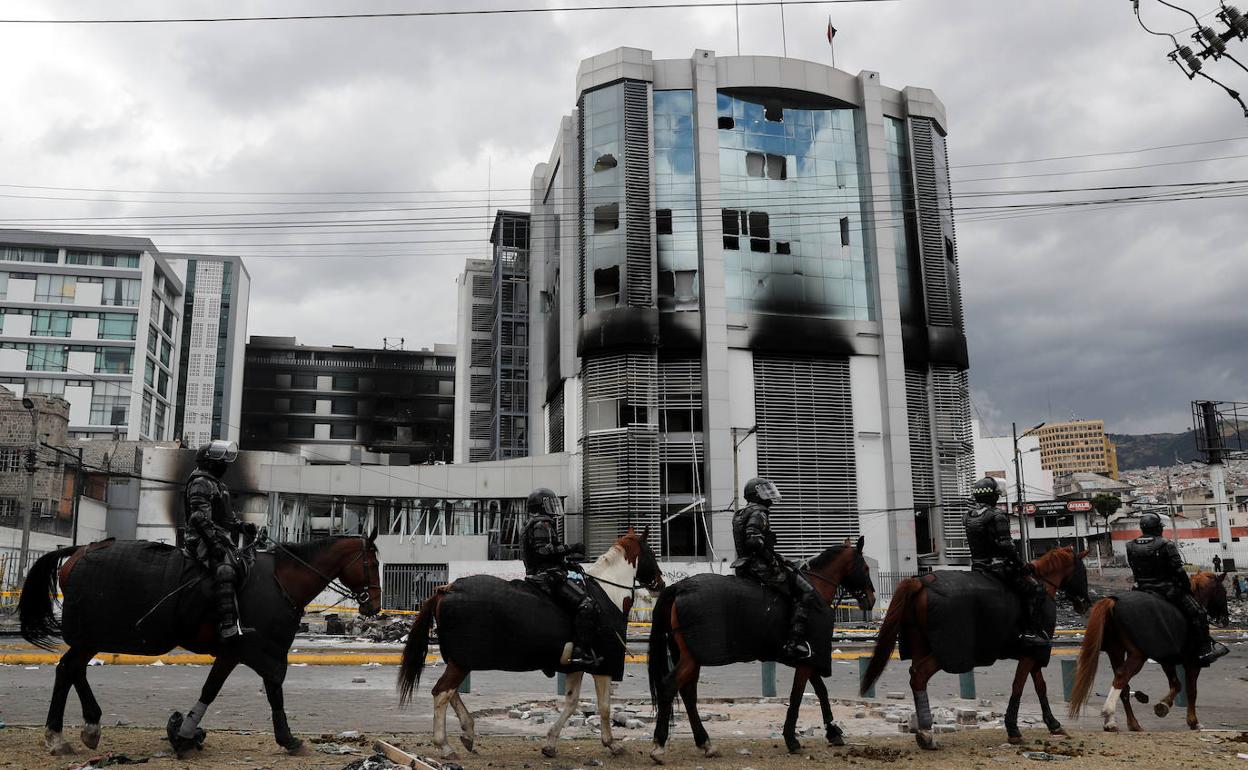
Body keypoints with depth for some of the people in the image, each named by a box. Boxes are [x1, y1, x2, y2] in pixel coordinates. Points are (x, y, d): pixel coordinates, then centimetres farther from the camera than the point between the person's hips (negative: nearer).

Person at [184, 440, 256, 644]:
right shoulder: (200, 483, -9)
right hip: (204, 540, -11)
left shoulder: (217, 484, 24)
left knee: (242, 568, 9)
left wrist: (241, 526, 13)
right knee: (224, 572, -27)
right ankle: (229, 628, -39)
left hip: (221, 538, 11)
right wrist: (214, 541, -27)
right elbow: (200, 517, -20)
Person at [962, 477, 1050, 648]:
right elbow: (1006, 546, -20)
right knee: (1034, 590, 0)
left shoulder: (968, 516, 6)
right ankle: (1032, 632, -8)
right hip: (999, 567, -8)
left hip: (977, 567, 9)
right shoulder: (997, 516, -16)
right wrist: (1022, 565, -9)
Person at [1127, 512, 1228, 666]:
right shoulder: (1166, 545, -13)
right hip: (1166, 589, -5)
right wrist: (1188, 587, 1)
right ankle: (1205, 650, 5)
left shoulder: (1131, 547, 2)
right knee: (1197, 613, 5)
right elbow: (1178, 571, -12)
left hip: (1142, 589, 5)